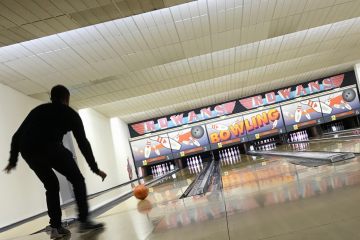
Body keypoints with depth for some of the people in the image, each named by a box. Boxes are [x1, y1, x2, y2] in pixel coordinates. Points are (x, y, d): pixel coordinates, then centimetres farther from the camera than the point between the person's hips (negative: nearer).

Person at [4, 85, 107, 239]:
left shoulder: (38, 110, 33)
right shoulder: (70, 113, 21)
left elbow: (17, 136, 27)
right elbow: (83, 143, 17)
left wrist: (13, 160, 36)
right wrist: (95, 168, 21)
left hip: (28, 151, 5)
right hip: (50, 148, -5)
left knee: (52, 187, 23)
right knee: (77, 181, 13)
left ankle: (56, 227, 19)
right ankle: (84, 221, 8)